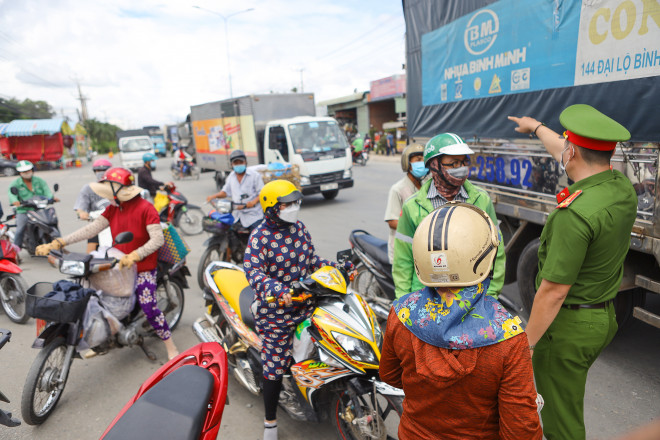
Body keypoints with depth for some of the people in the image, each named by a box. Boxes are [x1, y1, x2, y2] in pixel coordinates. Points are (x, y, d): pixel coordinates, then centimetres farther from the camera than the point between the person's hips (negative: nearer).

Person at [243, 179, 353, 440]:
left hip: (306, 302, 5)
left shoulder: (299, 228, 5)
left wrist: (339, 267, 2)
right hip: (275, 309, -5)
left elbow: (312, 260, 12)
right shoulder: (260, 237, -13)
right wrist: (278, 290, -38)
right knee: (275, 363, 4)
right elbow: (253, 272, -23)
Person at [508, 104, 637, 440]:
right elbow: (568, 159, 17)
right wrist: (537, 128, 33)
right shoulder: (623, 188, -2)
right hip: (604, 316, 9)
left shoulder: (574, 214, -30)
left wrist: (526, 343, -14)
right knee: (569, 397, 29)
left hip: (568, 325, -9)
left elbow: (553, 291, -26)